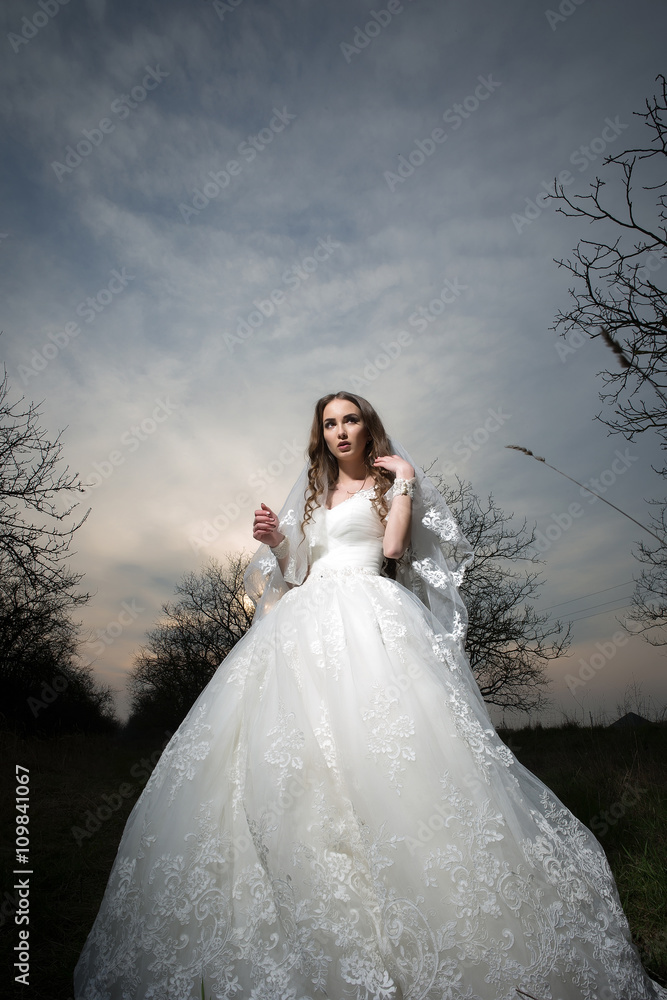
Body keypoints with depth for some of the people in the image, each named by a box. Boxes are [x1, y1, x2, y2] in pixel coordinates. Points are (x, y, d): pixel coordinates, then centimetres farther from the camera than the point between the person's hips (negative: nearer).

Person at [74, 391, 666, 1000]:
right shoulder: (312, 493, 26)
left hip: (369, 618, -5)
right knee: (289, 735, -8)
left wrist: (404, 481, -1)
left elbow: (393, 546, -6)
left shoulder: (389, 482, 13)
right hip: (309, 618, 5)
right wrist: (275, 539, 5)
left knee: (374, 746, -19)